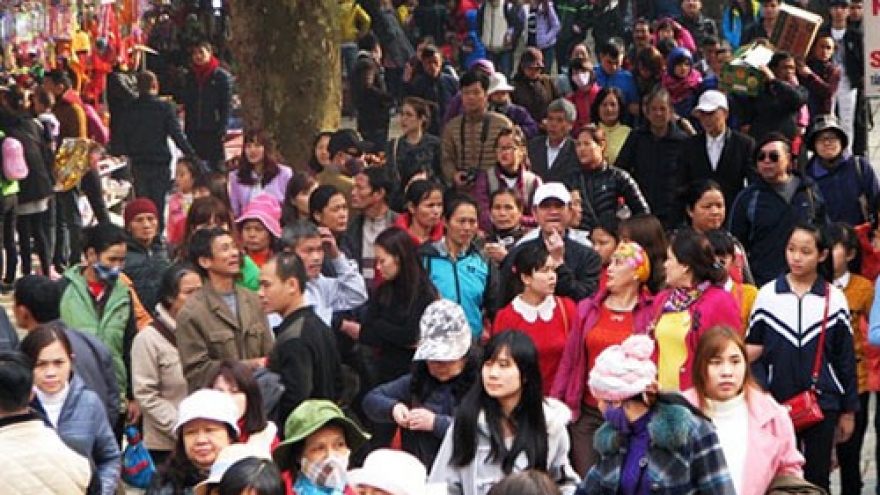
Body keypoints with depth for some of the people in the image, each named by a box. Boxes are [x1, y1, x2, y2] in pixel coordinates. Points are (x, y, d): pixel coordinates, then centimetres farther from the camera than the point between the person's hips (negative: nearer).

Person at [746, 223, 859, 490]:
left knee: (817, 477, 6)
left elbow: (846, 359, 4)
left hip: (823, 405, 0)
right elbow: (751, 352, 3)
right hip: (777, 404, 0)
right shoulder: (767, 294, -1)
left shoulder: (834, 299, 0)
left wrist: (848, 411, 5)